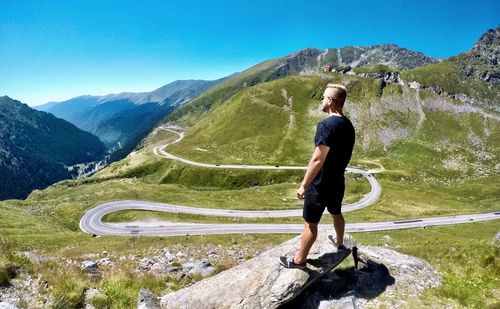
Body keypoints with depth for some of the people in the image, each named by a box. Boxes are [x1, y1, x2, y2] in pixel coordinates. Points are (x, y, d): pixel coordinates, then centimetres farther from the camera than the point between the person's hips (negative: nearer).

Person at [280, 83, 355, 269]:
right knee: (336, 213, 29)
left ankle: (299, 260, 18)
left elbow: (317, 160, -27)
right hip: (338, 182, 8)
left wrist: (304, 185, -21)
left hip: (320, 185, -8)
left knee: (310, 224, 4)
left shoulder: (326, 124, -24)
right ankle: (340, 243, 51)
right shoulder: (348, 125, 2)